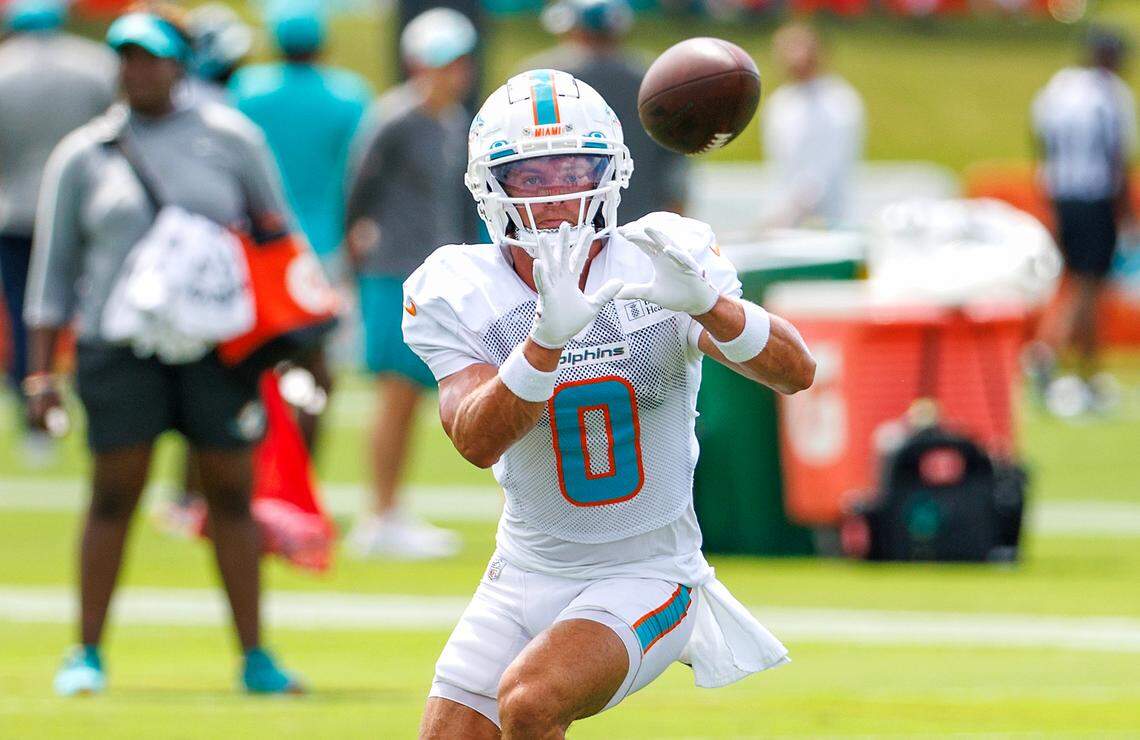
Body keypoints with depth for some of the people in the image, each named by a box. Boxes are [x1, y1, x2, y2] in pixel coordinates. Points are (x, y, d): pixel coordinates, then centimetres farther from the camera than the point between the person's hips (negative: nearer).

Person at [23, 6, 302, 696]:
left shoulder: (231, 139, 5)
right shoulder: (83, 156, 6)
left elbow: (280, 237, 13)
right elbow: (54, 271, 9)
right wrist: (42, 373, 4)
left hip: (218, 346, 0)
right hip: (120, 347, 0)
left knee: (232, 495, 3)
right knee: (115, 496, -2)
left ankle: (256, 657, 9)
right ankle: (88, 654, 6)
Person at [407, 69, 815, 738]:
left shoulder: (655, 268, -11)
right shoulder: (458, 294, -8)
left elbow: (796, 372, -21)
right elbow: (479, 442, -24)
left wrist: (705, 305, -41)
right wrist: (547, 337, -40)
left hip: (648, 575, -3)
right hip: (528, 576, 3)